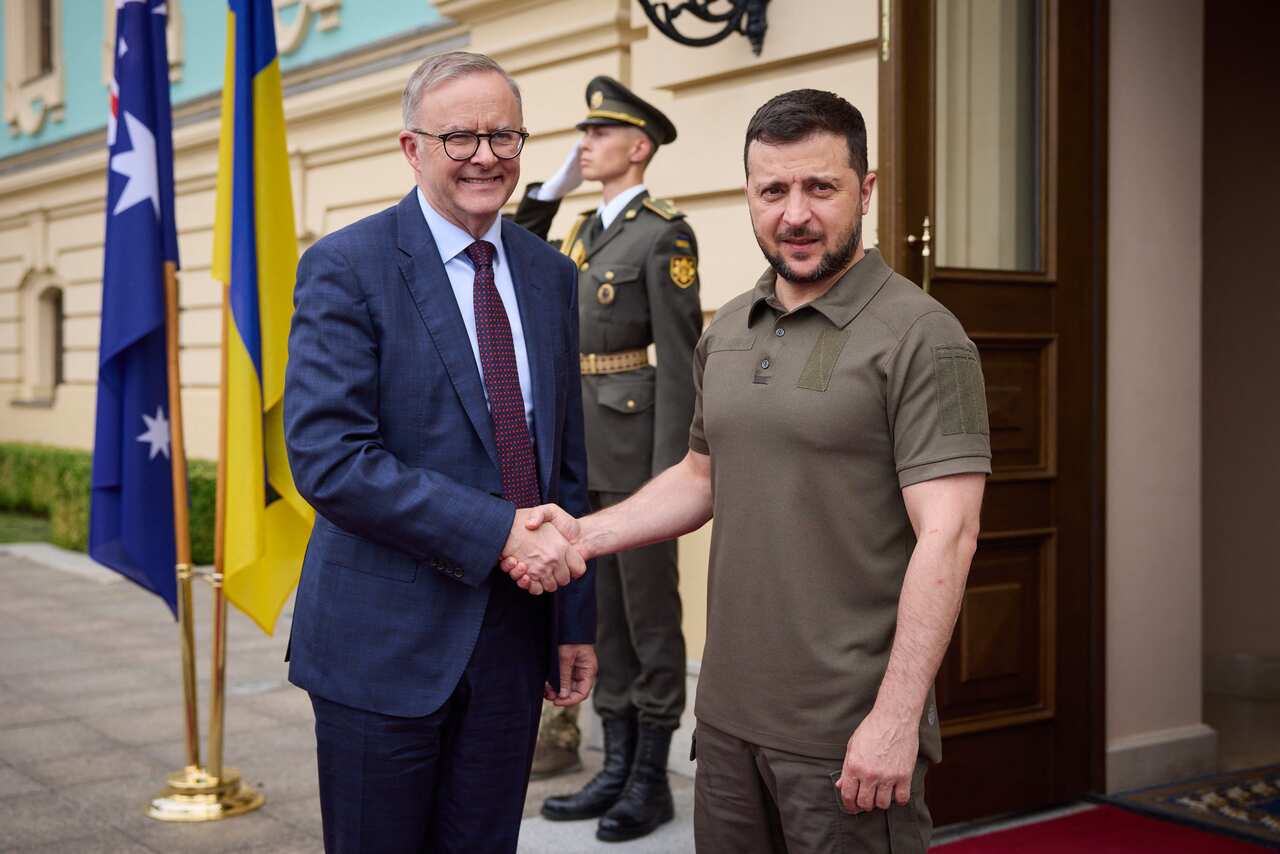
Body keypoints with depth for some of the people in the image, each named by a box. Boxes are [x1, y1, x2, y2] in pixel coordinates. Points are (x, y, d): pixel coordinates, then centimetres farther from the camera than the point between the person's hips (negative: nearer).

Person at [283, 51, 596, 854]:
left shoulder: (551, 275, 9)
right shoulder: (347, 267, -9)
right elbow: (327, 456, -19)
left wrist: (577, 619, 11)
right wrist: (500, 532, -21)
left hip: (513, 636, 5)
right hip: (385, 642, -4)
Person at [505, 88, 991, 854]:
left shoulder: (921, 338, -13)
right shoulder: (728, 331, 9)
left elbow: (946, 537, -18)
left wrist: (896, 718, -21)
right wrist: (586, 533, 4)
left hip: (849, 733, -6)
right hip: (729, 712, 7)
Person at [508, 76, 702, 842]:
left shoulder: (665, 232, -9)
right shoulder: (583, 230, 15)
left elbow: (681, 360, -14)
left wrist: (672, 472, -18)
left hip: (638, 445, -8)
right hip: (582, 448, 8)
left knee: (649, 612, 1)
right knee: (603, 610, 12)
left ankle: (652, 780, 12)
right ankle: (617, 770, 21)